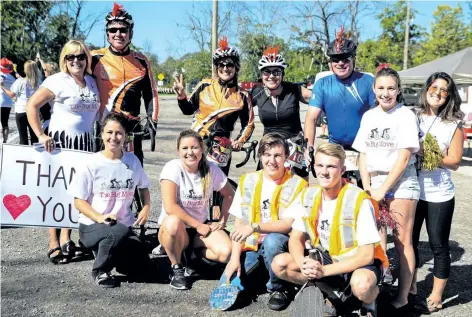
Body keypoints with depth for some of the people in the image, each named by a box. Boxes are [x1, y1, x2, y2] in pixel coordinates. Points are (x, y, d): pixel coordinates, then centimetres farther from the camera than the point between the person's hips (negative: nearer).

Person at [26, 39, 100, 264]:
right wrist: (40, 135, -16)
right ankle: (54, 245, 5)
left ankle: (66, 239, 20)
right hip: (59, 140, -6)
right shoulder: (57, 81, -9)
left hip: (84, 141, 6)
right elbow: (31, 106, -11)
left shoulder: (92, 82, 10)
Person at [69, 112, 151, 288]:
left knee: (141, 265, -14)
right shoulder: (92, 163, -9)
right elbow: (78, 201, -6)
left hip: (124, 226, 4)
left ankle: (108, 250, 17)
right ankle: (99, 270, -9)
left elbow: (144, 187, 19)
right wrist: (99, 217, -22)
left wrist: (146, 208, 0)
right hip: (91, 227, -4)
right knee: (121, 231, -37)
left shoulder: (133, 161, 2)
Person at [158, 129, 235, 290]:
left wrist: (222, 221, 0)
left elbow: (229, 195, 9)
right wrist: (198, 225, -21)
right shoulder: (172, 168, -18)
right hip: (174, 228, -3)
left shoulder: (212, 169, -7)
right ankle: (176, 268, -12)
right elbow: (170, 207, -25)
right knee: (173, 222, -40)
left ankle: (191, 253, 6)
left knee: (226, 252, -24)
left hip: (202, 226, 3)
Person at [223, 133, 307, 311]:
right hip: (250, 244, 3)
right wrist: (235, 257, -9)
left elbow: (289, 224, -17)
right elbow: (238, 223, 1)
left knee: (271, 241, -36)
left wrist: (255, 227, -29)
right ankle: (258, 270, 17)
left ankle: (278, 288, -10)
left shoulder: (297, 185, -10)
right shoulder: (247, 181, 0)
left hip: (278, 243, -3)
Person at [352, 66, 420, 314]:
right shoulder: (368, 116, 9)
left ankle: (402, 298, 8)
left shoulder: (406, 115, -6)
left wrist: (383, 189, -13)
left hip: (400, 185, -4)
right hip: (374, 184, 5)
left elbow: (404, 157, -12)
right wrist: (367, 188, -1)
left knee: (402, 242, 1)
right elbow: (363, 154, 10)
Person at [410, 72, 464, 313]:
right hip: (412, 190, 3)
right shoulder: (413, 118, 3)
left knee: (438, 245, 5)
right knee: (409, 240, 11)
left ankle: (436, 295, 19)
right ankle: (410, 285, 29)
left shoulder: (454, 125, -3)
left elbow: (454, 162, -6)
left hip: (439, 195, -2)